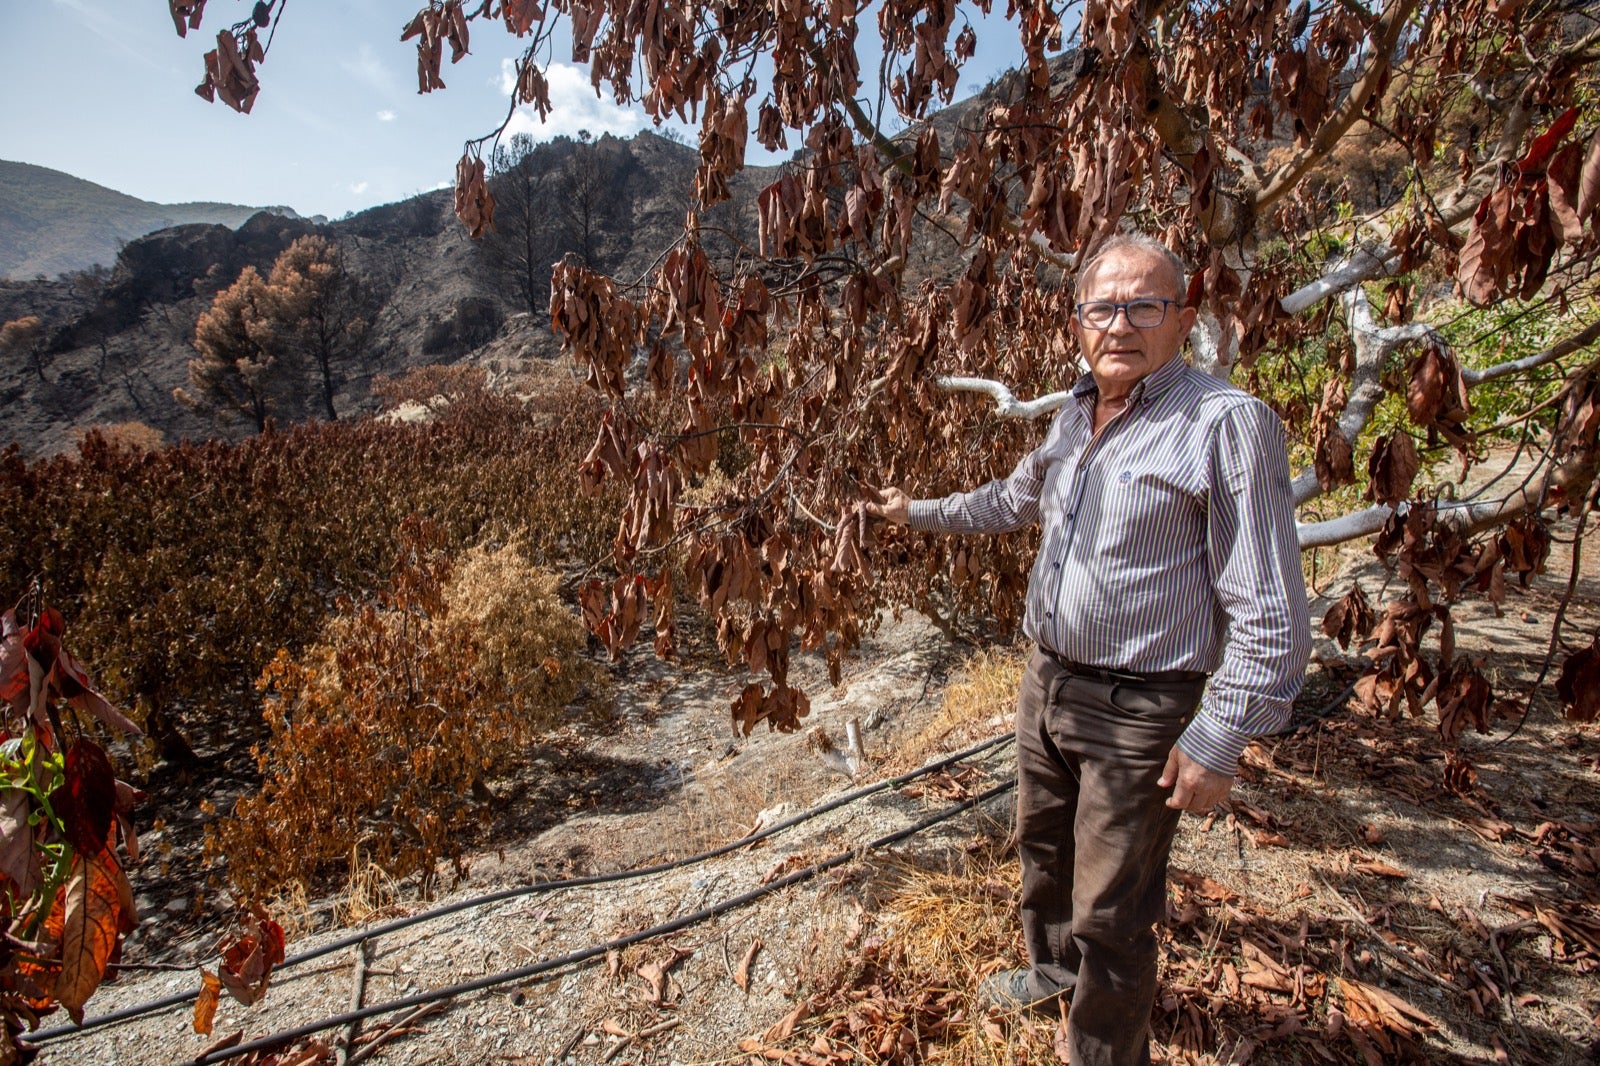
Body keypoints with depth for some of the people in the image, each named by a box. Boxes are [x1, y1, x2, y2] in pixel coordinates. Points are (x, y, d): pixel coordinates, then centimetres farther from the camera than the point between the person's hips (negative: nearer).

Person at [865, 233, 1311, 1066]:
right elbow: (1015, 499, 25)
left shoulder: (1227, 424, -18)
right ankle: (1054, 971, 55)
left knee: (1111, 917, 7)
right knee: (1044, 849, 27)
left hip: (1136, 712, -7)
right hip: (1047, 682, 8)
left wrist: (1218, 741, -19)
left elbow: (1270, 613, -18)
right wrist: (919, 513, 28)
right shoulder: (1075, 417, 6)